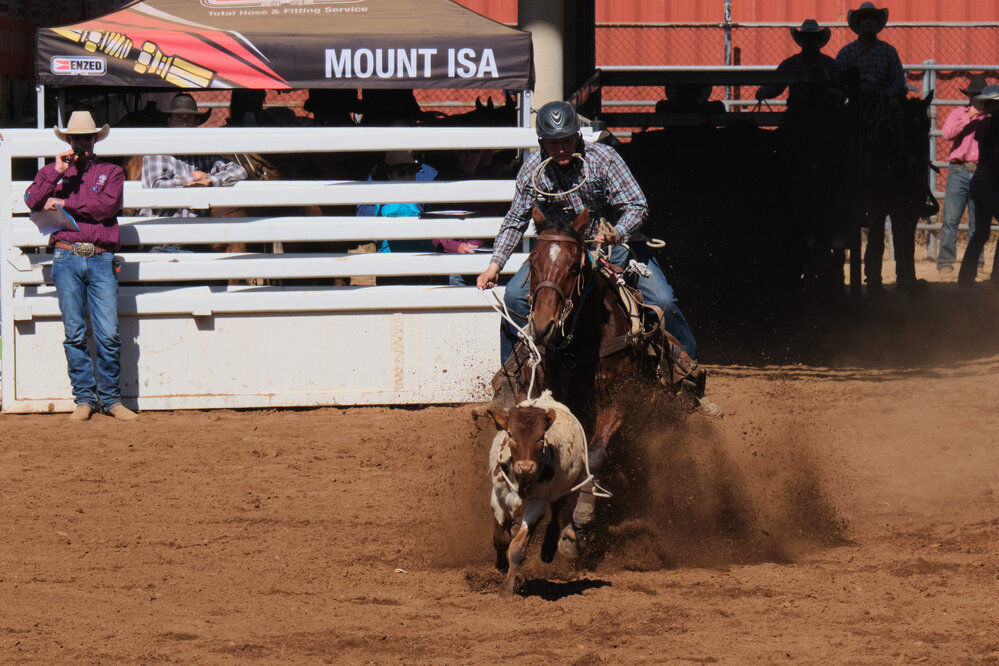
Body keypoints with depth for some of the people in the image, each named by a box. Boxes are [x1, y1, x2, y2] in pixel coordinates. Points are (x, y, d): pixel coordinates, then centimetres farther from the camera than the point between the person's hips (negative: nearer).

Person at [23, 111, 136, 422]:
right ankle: (84, 398, 6)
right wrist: (56, 172, -7)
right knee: (75, 334, 0)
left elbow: (107, 206, -5)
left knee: (108, 334, -7)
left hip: (101, 259, -1)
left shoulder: (111, 172, 14)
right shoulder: (52, 171, 17)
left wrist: (64, 203, -4)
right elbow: (32, 201, 0)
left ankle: (110, 398, 3)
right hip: (67, 258, 1)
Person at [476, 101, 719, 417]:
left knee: (662, 300, -17)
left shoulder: (602, 158, -21)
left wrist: (616, 234, -40)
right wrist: (494, 265, -7)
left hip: (612, 241, -2)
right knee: (515, 295, -16)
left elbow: (637, 206, -21)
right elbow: (516, 220, 0)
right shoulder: (533, 169, -13)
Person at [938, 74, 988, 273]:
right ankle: (945, 261, -3)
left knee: (977, 221, 2)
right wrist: (968, 117, -10)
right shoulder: (958, 114, 12)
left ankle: (976, 262, 7)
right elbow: (947, 133, -4)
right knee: (950, 218, -6)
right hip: (958, 171, -1)